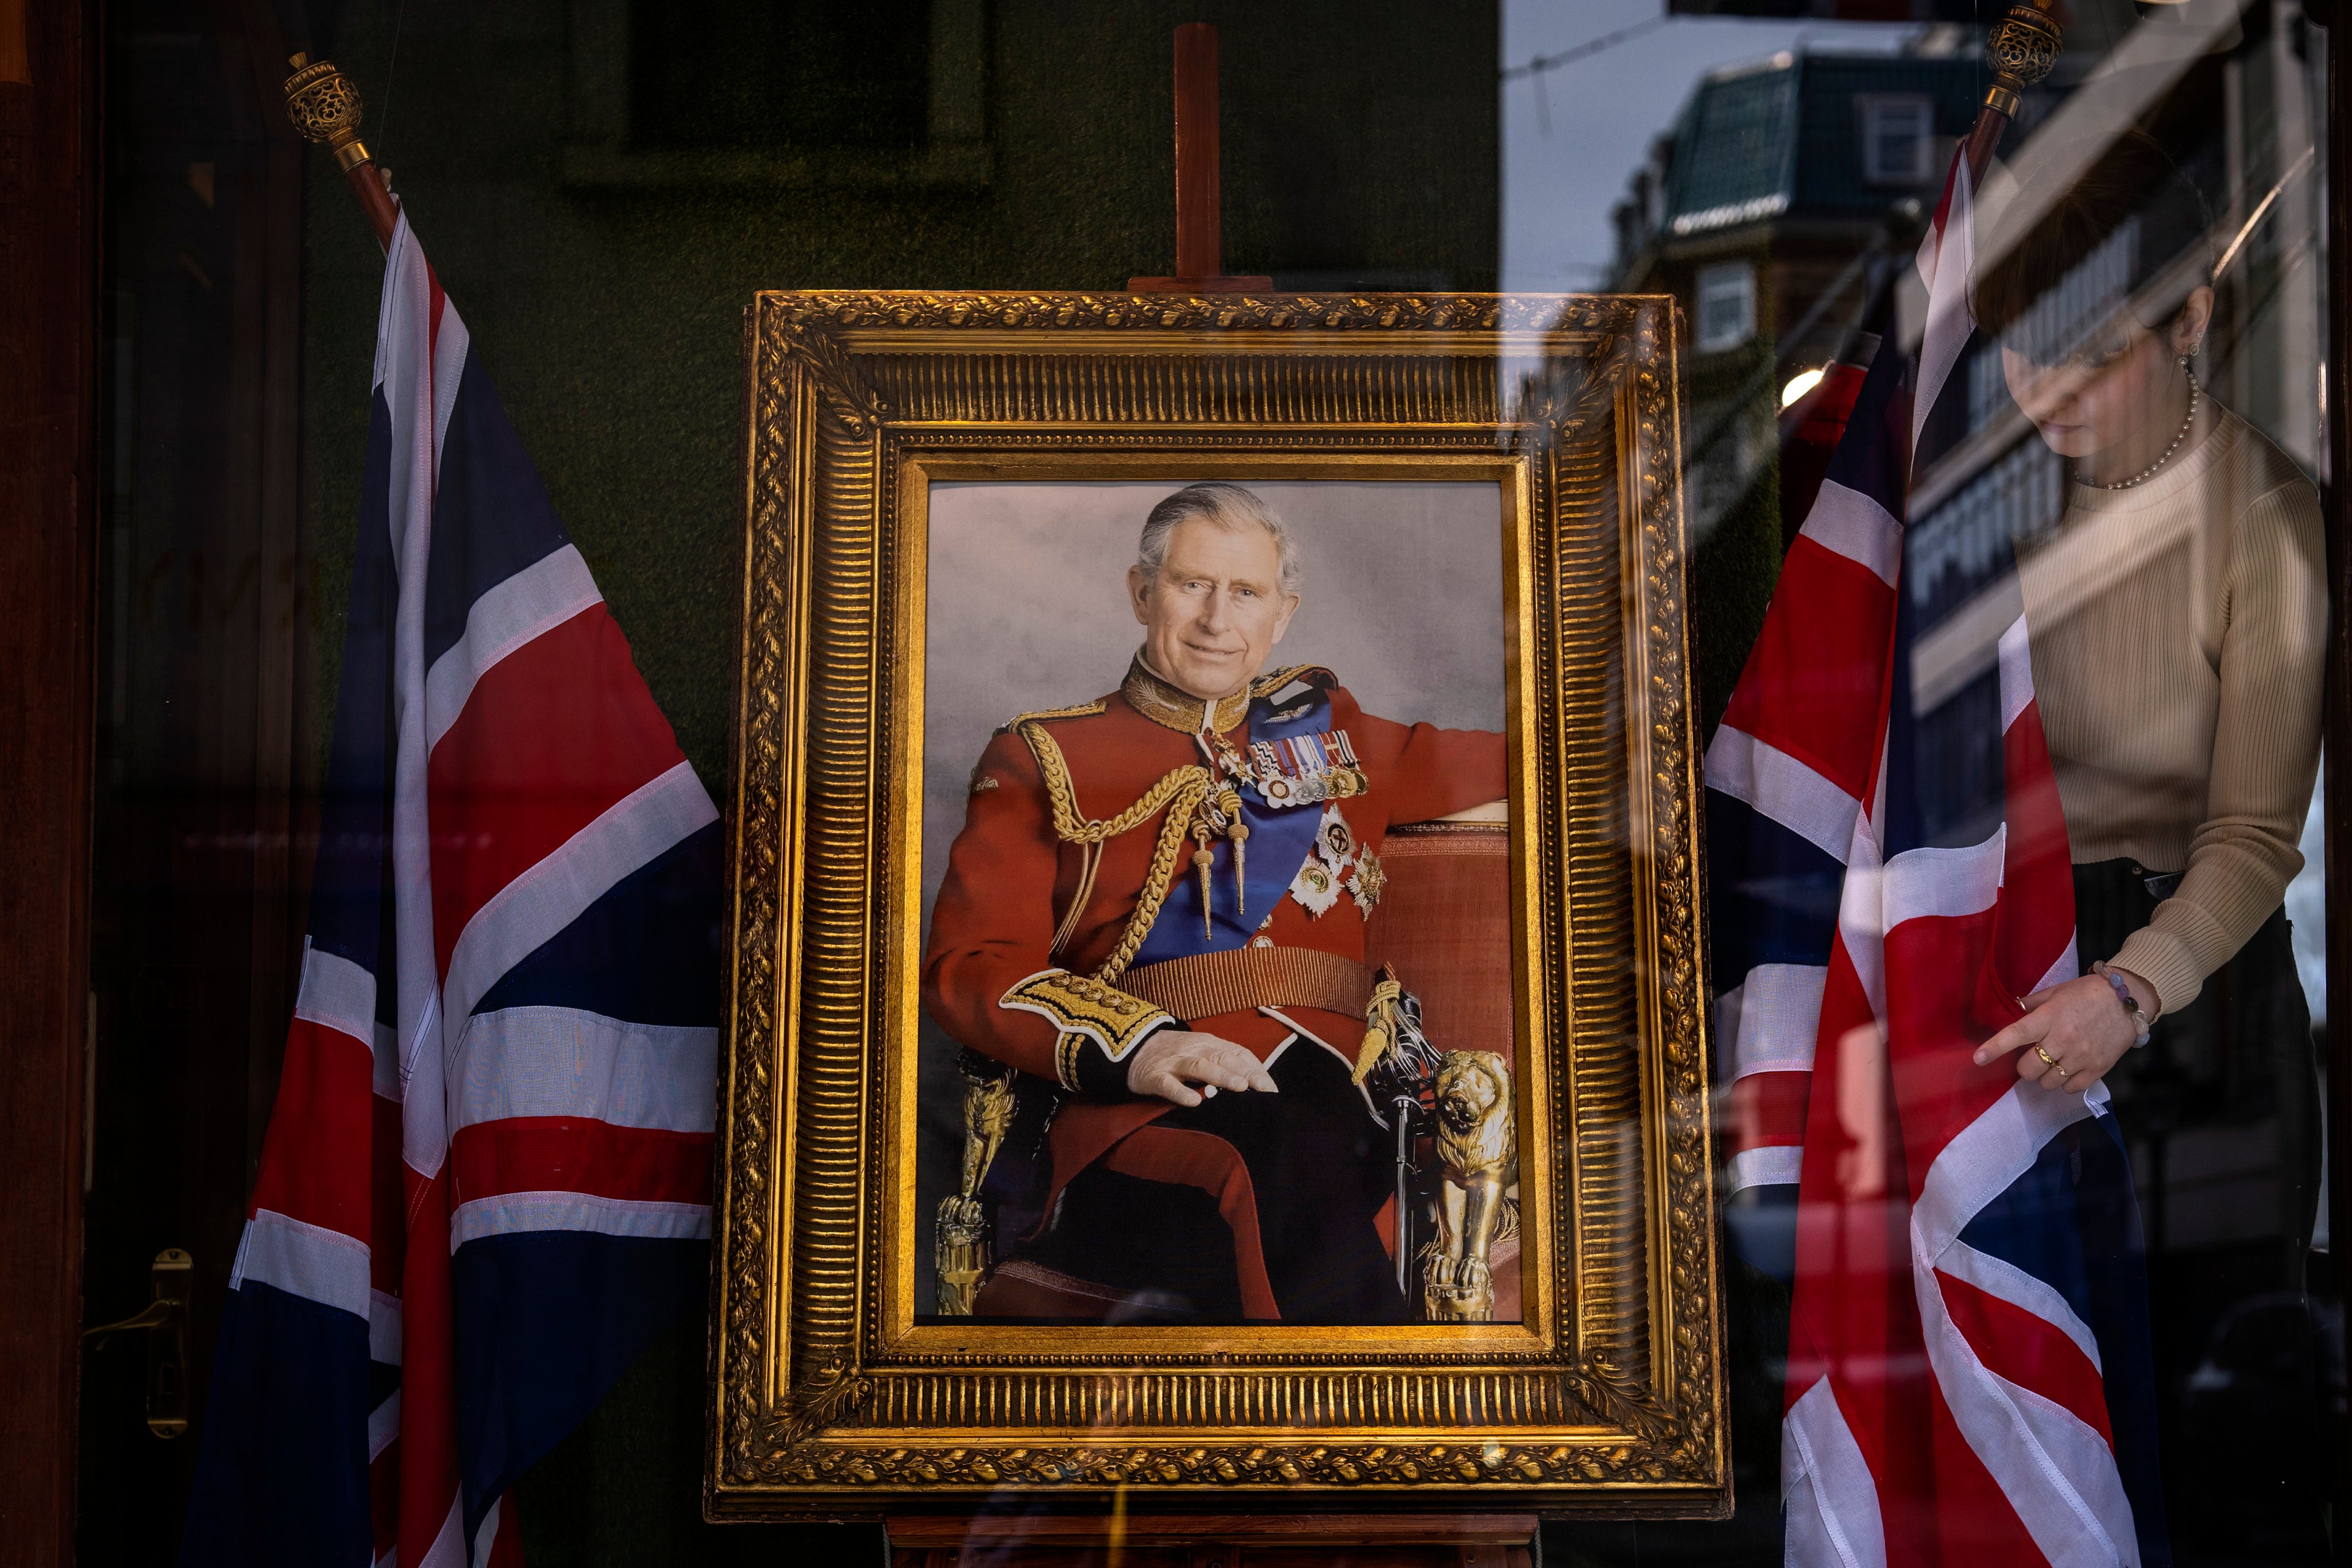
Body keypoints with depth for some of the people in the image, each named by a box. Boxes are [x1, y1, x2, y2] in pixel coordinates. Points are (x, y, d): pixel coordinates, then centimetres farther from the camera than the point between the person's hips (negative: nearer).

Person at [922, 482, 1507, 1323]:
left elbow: (1468, 762, 43)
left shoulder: (1321, 722, 28)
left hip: (1328, 1095, 3)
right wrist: (1131, 1047, -11)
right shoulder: (1044, 759, 16)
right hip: (1142, 1116, -3)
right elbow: (968, 962, 4)